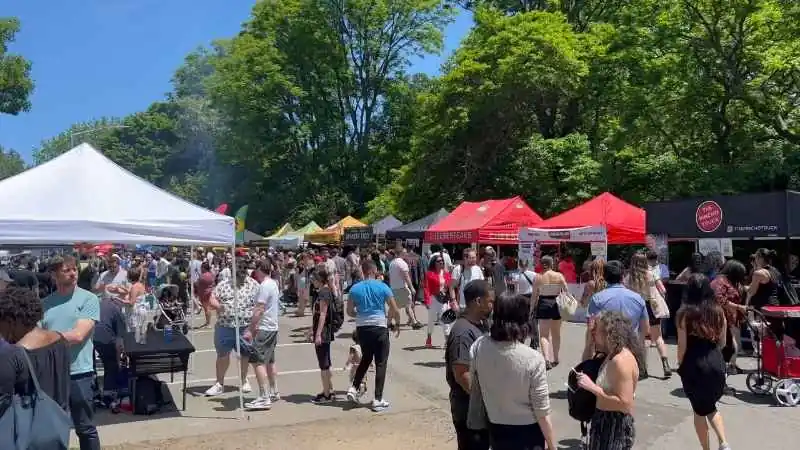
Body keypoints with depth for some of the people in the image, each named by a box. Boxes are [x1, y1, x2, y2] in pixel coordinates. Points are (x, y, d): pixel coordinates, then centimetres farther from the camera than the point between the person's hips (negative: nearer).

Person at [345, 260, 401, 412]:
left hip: (362, 328, 4)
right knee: (381, 363, 4)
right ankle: (378, 400, 5)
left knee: (366, 359, 24)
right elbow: (395, 310, -5)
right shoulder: (382, 287, -7)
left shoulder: (355, 289, 1)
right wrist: (397, 325, 11)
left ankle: (353, 388, 14)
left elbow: (349, 311, 8)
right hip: (379, 327, -4)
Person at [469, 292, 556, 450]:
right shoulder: (533, 359, -24)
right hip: (526, 432, -3)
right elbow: (542, 413, -17)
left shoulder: (479, 347, -13)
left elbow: (475, 391, 2)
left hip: (496, 429, 4)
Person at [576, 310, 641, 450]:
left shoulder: (621, 360, -22)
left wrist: (592, 387, -24)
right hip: (607, 423, 10)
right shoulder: (613, 356, 8)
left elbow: (624, 403, -26)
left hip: (616, 426, -10)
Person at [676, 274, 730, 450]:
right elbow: (722, 342, 8)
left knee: (699, 410, 13)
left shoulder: (685, 312, -12)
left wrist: (680, 366, 5)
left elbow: (682, 345, -10)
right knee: (710, 406, 23)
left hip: (694, 365, -4)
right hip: (716, 363, 4)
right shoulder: (718, 310, -1)